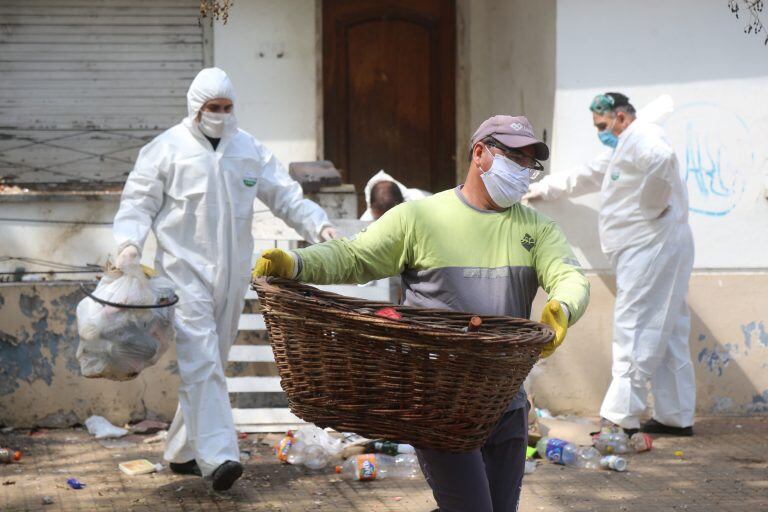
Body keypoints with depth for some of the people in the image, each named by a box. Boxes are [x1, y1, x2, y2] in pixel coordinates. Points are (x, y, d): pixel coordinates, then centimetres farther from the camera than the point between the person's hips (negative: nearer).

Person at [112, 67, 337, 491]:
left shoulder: (249, 149, 10)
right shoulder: (167, 149, -2)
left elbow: (285, 196, 10)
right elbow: (138, 202, -1)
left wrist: (319, 225, -5)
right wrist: (129, 241, -19)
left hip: (231, 274, 5)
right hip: (185, 271, -5)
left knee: (210, 363, 11)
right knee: (201, 361, -16)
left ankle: (182, 452, 23)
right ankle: (217, 456, -23)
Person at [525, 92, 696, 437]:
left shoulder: (641, 135, -9)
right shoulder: (620, 149, 25)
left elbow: (662, 159, -32)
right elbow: (586, 177, 40)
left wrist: (652, 204, -21)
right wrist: (543, 188, 45)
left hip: (652, 245, -11)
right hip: (643, 249, 11)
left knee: (633, 328, -13)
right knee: (667, 334, 10)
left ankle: (621, 417, -16)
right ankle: (676, 417, 13)